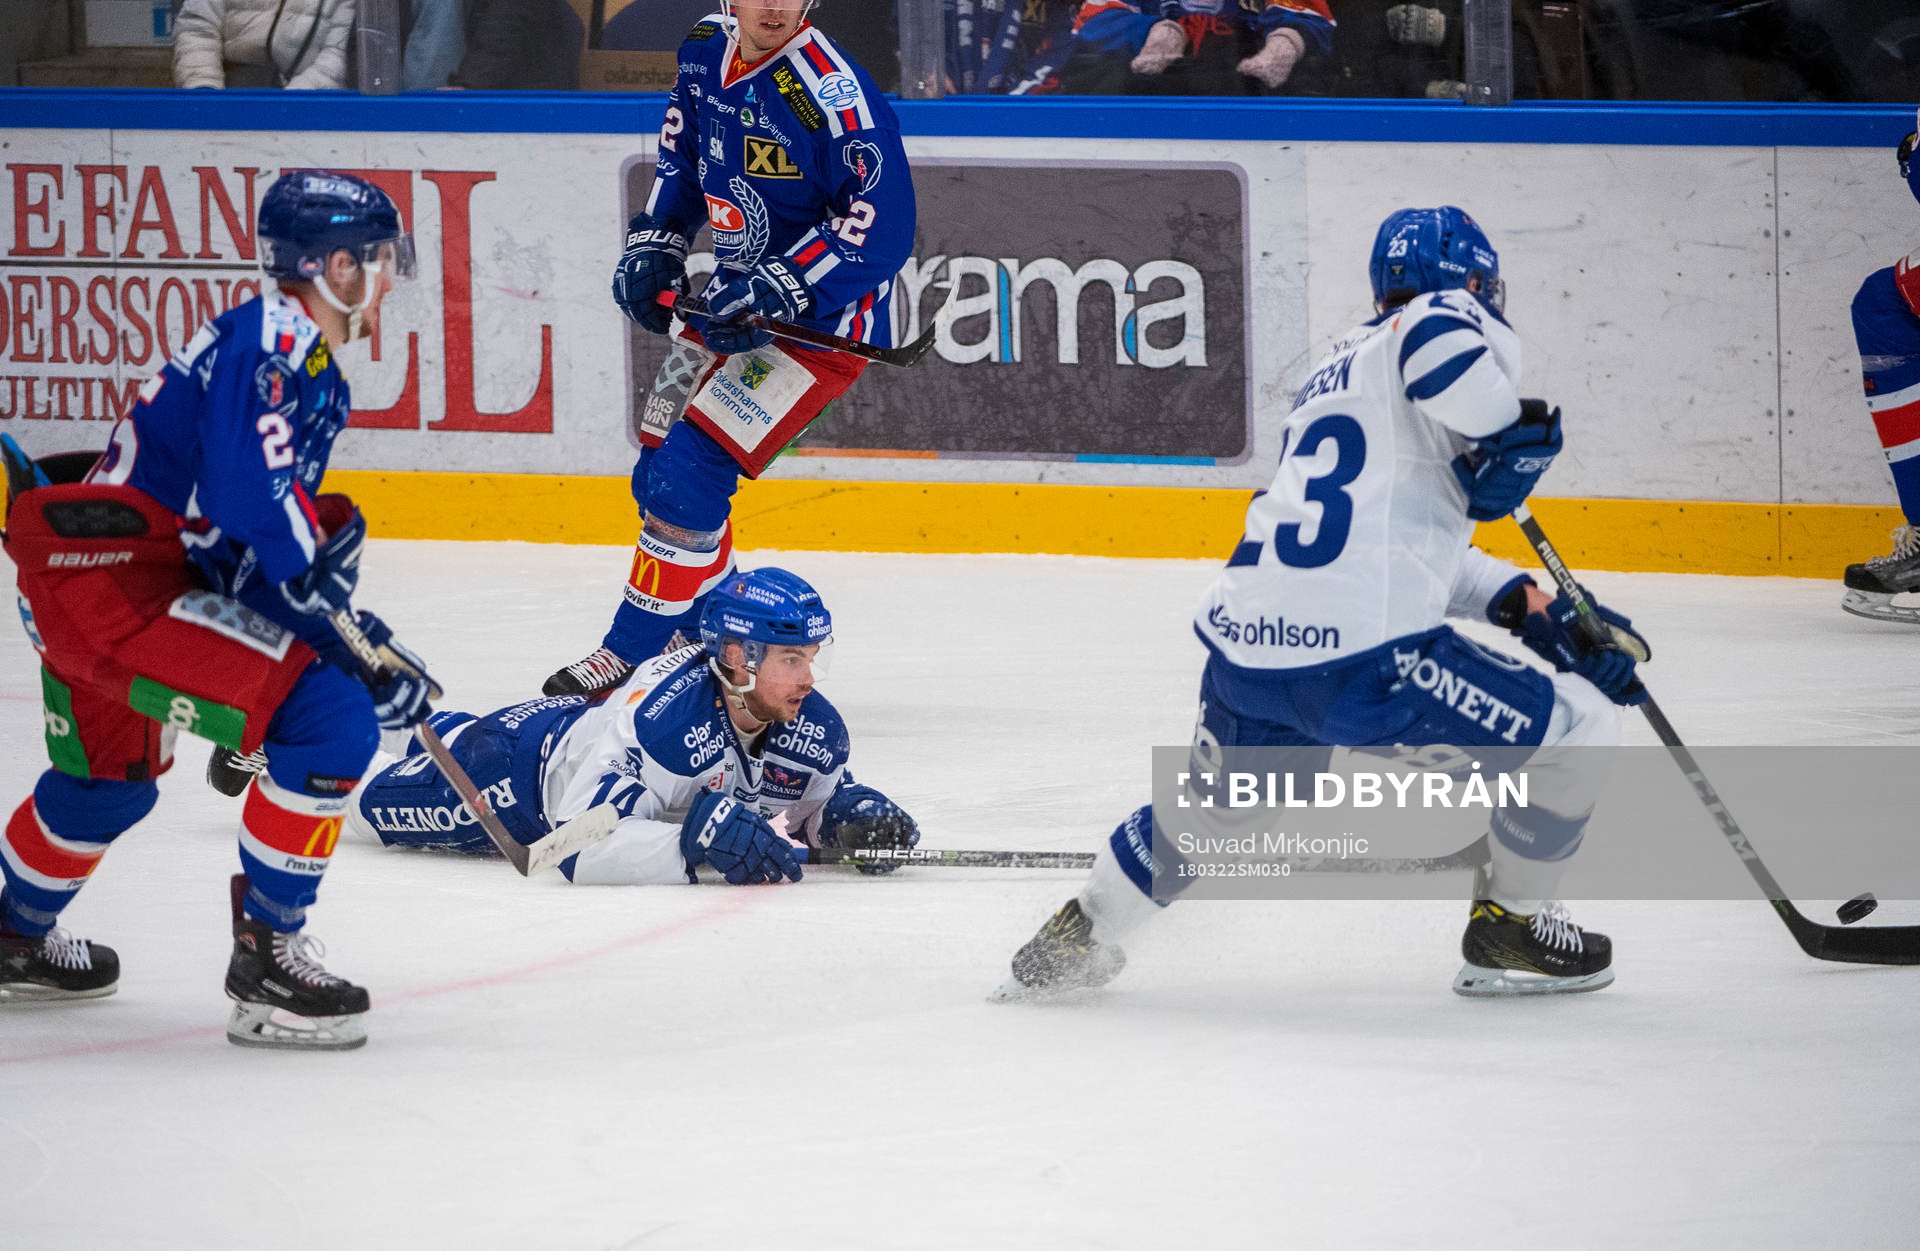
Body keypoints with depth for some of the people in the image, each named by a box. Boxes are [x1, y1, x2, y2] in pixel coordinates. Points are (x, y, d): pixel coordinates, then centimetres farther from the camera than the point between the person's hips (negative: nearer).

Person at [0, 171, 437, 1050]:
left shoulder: (319, 381, 16)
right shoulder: (260, 347, -17)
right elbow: (258, 507, -28)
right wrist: (348, 633, -22)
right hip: (109, 587, -11)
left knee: (113, 778, 35)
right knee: (330, 719, -18)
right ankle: (268, 957, -10)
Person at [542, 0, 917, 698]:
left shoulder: (834, 93, -25)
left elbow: (883, 223, -26)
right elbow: (681, 153, 19)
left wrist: (780, 289, -30)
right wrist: (654, 244, 7)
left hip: (820, 318, -9)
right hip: (733, 298, 9)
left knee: (686, 476, -15)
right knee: (659, 472, 13)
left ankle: (633, 656, -3)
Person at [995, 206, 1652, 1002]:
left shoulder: (1337, 368, 30)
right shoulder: (1456, 320, 4)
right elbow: (1441, 342, -24)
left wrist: (1527, 605, 27)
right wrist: (1511, 437, -8)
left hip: (1246, 648, 8)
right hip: (1363, 657, -8)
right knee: (1580, 728, 8)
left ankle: (1078, 934, 39)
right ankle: (1506, 928, 17)